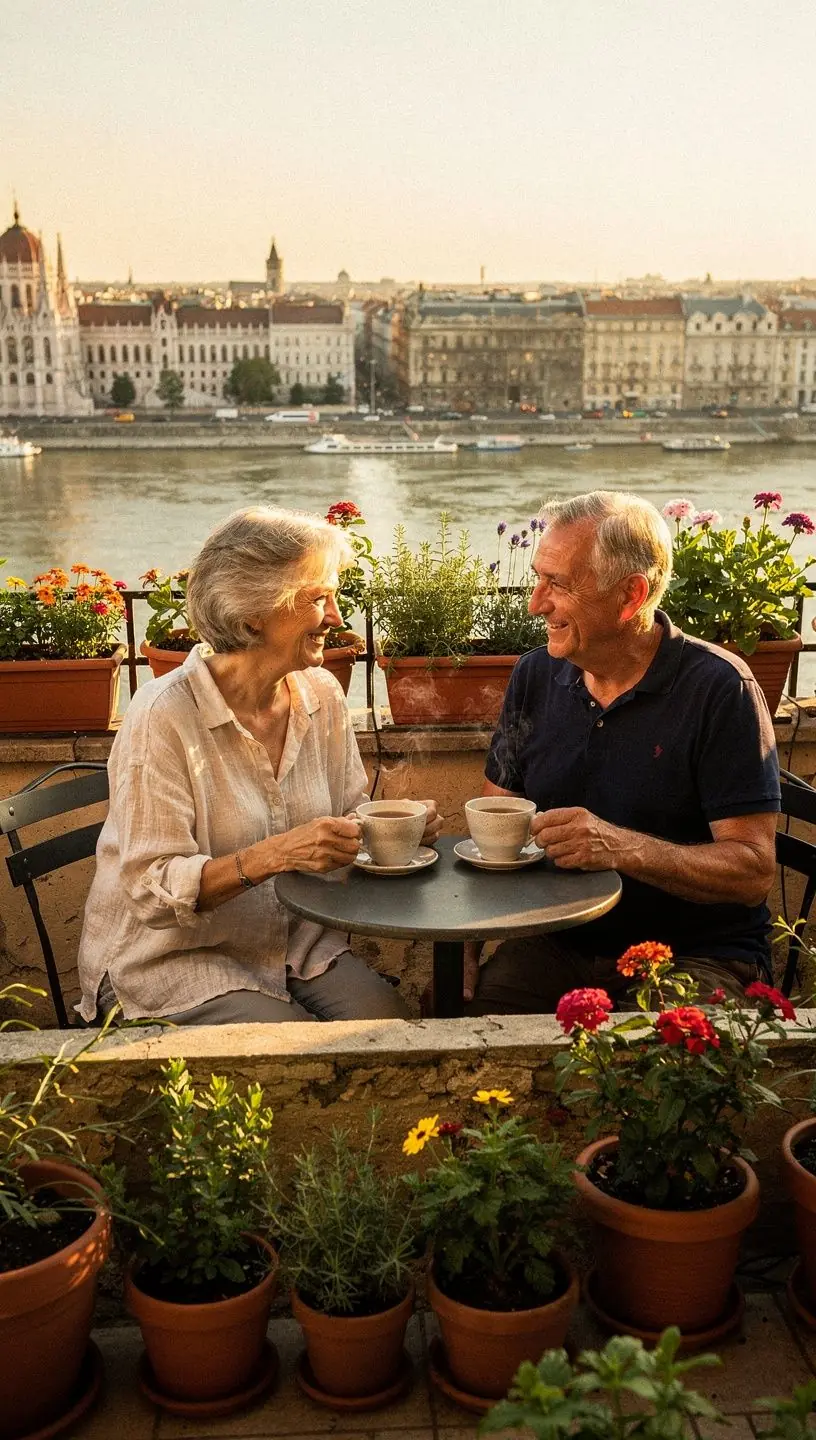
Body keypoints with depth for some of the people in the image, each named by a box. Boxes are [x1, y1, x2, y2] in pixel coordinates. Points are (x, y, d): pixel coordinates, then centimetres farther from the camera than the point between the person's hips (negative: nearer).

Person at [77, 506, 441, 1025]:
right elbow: (153, 890, -21)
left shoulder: (321, 695, 1)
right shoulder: (164, 717, -19)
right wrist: (272, 856, -34)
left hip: (297, 941, 6)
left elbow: (350, 818, 12)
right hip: (171, 957, -6)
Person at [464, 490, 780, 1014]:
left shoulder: (721, 690, -13)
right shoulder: (535, 676, 5)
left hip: (694, 955, -4)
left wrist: (624, 848, -31)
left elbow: (754, 871, -16)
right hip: (559, 946, 5)